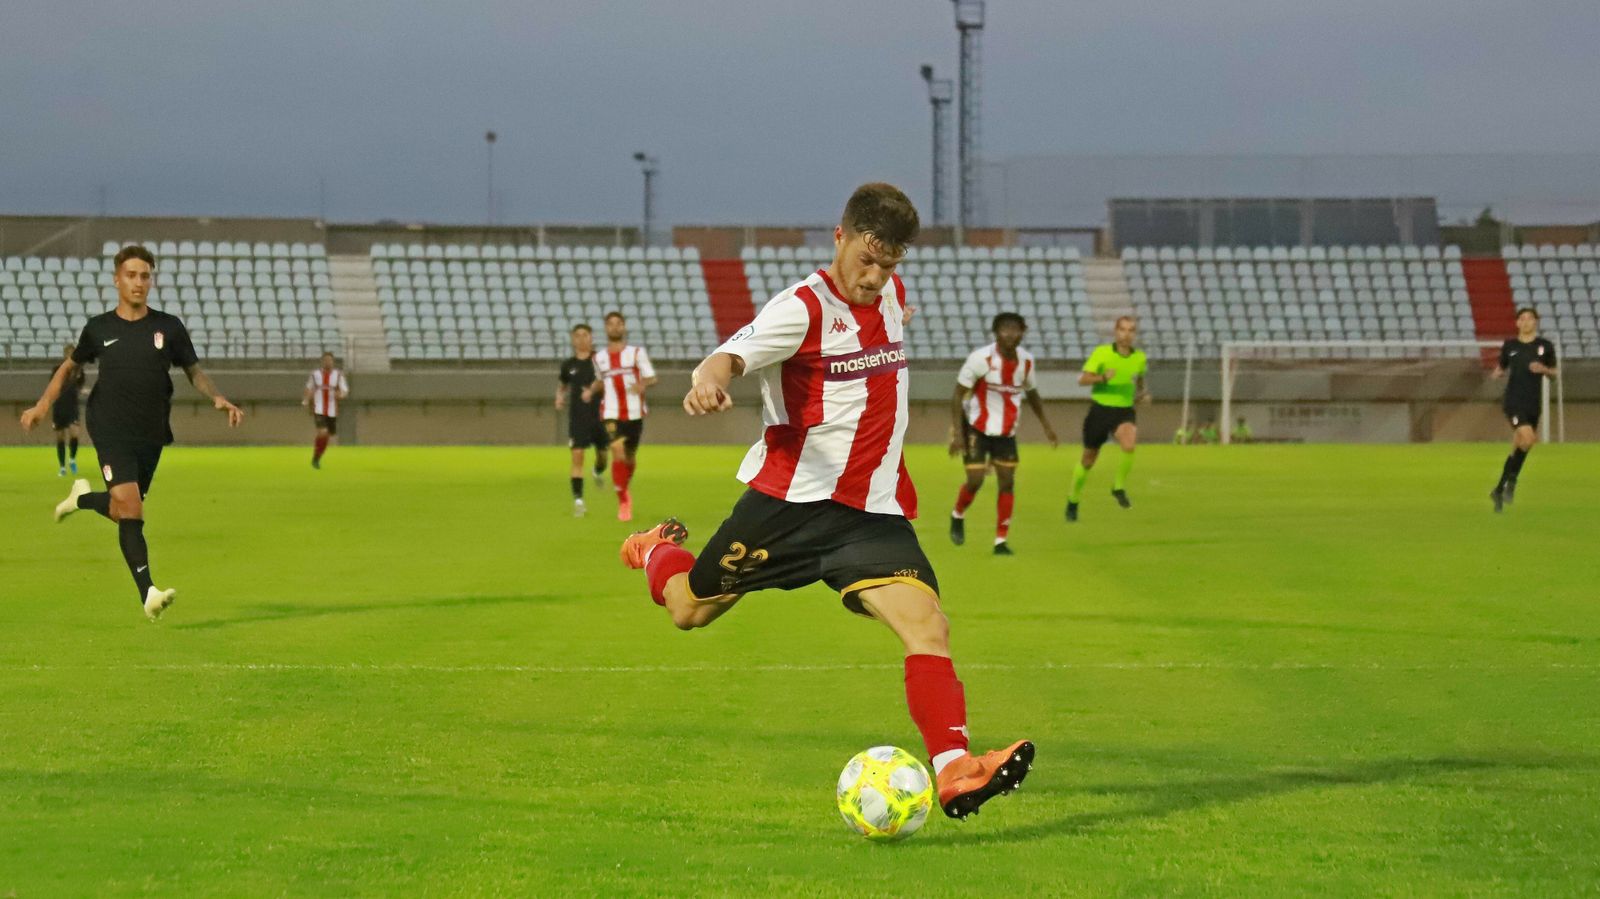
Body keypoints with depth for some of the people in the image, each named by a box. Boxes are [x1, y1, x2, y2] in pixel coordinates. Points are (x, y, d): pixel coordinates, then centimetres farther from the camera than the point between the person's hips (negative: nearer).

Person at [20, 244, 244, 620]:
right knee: (129, 507, -18)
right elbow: (70, 367, 17)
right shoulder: (99, 329, 2)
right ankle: (148, 593, -21)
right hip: (111, 431, -3)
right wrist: (43, 405, 6)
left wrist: (218, 399, -10)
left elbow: (194, 371, 9)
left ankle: (83, 498, 45)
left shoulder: (169, 328, 2)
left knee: (124, 511, 12)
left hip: (151, 435, 3)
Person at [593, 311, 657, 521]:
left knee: (630, 457, 11)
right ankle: (623, 503, -8)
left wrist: (642, 385, -23)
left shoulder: (637, 353, 2)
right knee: (618, 454, -17)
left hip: (634, 413, 0)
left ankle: (624, 488, 41)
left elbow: (651, 378, -2)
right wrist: (591, 391, 4)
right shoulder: (599, 358, 9)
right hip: (611, 414, 0)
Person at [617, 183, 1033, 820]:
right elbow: (731, 354, -33)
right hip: (790, 499, -4)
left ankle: (953, 770, -26)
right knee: (688, 609, 14)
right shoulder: (804, 307, -15)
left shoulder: (891, 294, 7)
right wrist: (708, 381, -55)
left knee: (927, 624, -18)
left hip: (871, 511, 4)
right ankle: (657, 551, 49)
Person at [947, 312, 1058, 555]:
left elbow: (1032, 393, 16)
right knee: (975, 480, -8)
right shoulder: (981, 358, -18)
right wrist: (957, 432, -20)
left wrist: (1046, 425, 13)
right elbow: (958, 394, -14)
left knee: (1007, 483, 0)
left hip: (1007, 431, 4)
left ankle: (1001, 541, 8)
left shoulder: (1026, 360, -2)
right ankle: (958, 516, 24)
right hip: (977, 428, -4)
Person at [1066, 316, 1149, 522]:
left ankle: (1119, 486, -5)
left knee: (1129, 445, -30)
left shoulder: (1140, 358, 2)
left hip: (1125, 412, 2)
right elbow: (1083, 379, -17)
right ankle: (1073, 500, 32)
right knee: (1088, 459, 10)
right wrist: (1103, 377, -34)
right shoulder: (1102, 352, -9)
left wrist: (1143, 394, 4)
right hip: (1100, 410, -2)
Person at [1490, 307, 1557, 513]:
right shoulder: (1509, 346, 5)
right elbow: (1502, 368, 16)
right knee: (1527, 438, -24)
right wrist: (1498, 372, -8)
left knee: (1517, 449, 7)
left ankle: (1499, 490, 22)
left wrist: (1543, 369, -9)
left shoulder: (1545, 346, 5)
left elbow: (1553, 372, 13)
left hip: (1533, 403, 3)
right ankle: (1511, 481, -5)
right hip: (1513, 401, -3)